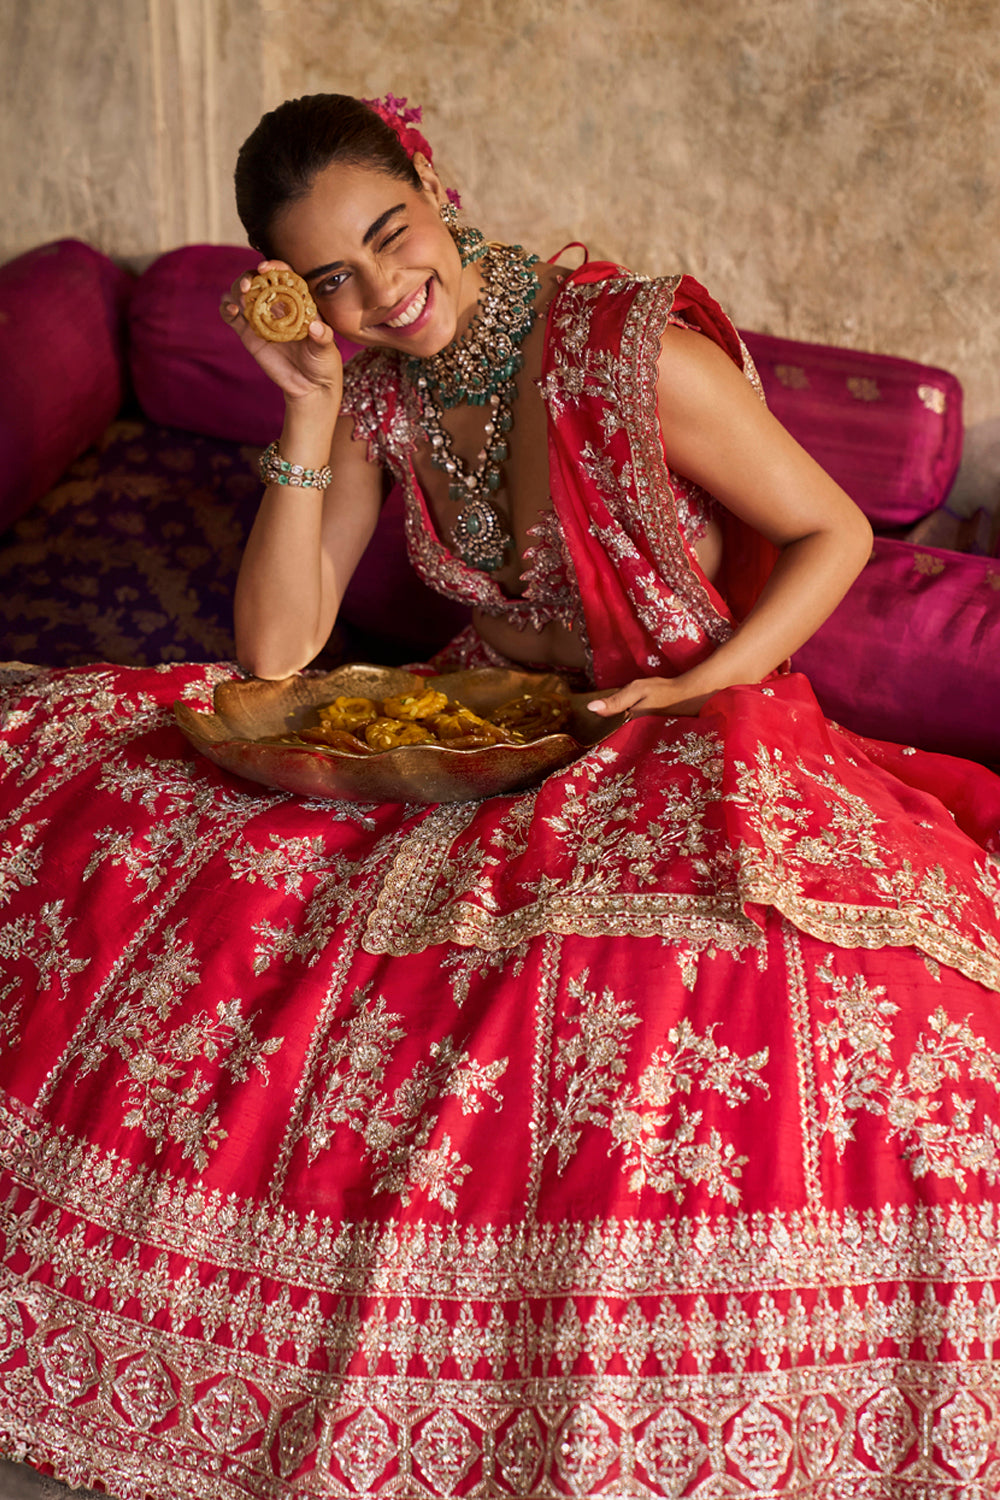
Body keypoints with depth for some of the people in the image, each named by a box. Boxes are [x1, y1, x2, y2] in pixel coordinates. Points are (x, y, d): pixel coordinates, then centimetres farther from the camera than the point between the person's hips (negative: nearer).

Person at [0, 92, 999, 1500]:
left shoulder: (636, 347, -16)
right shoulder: (378, 389, 0)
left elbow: (834, 533, -6)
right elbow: (276, 648, -5)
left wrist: (703, 687, -18)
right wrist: (311, 408, -12)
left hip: (684, 728, -5)